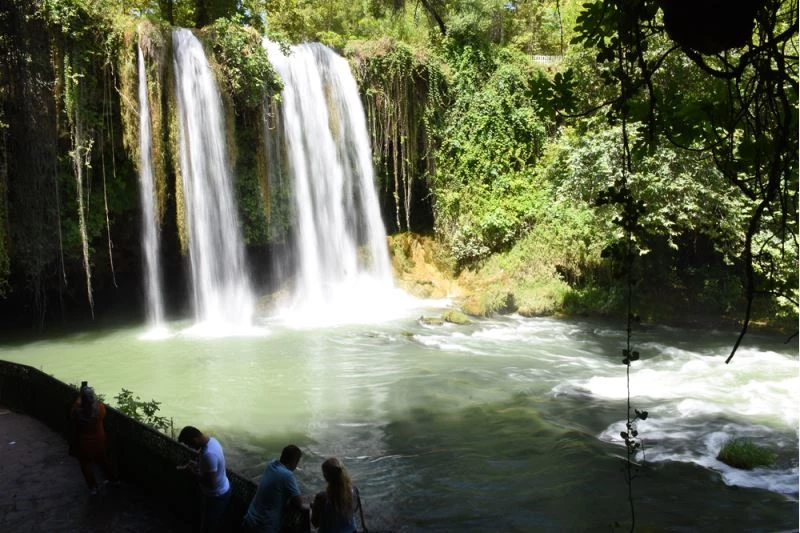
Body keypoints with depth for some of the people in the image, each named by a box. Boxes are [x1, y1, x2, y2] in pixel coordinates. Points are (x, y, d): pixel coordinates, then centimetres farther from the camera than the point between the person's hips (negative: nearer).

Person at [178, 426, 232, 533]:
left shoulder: (209, 454, -36)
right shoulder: (211, 440, -6)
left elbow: (211, 483, -31)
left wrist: (192, 472, -22)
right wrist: (197, 464, -1)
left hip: (216, 496, -9)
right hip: (222, 491, 9)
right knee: (216, 522, 28)